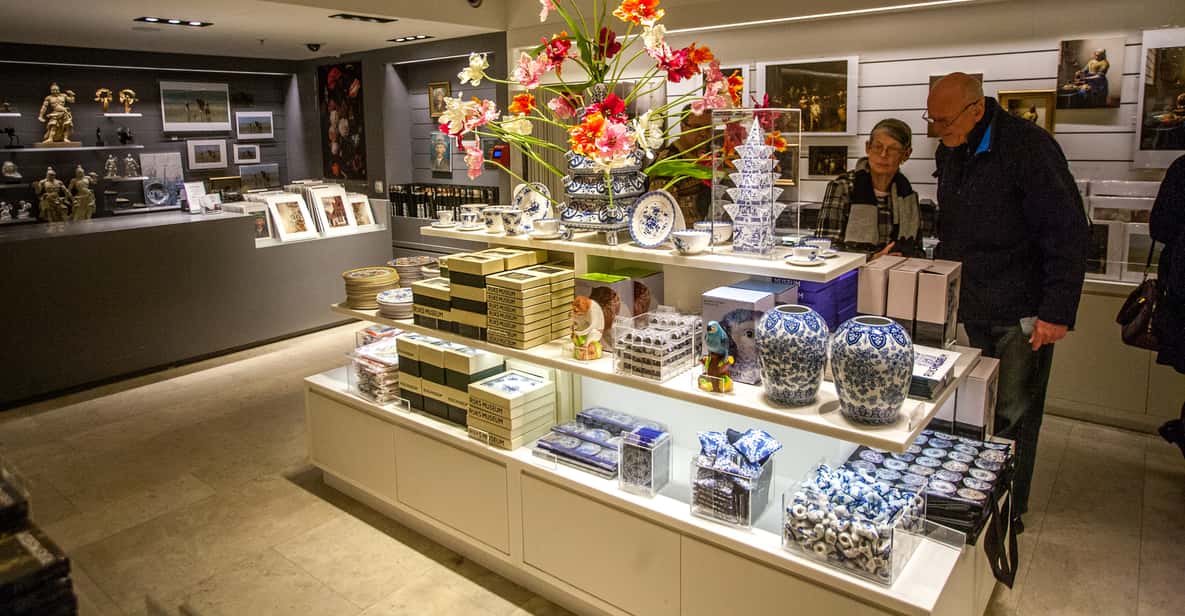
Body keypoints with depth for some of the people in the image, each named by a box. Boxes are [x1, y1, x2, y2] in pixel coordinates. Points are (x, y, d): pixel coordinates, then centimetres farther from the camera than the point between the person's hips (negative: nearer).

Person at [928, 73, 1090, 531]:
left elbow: (1069, 234, -16)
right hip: (974, 306, 7)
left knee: (1013, 416, 1)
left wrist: (1057, 312, -18)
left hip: (1021, 311, -6)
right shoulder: (949, 153, 7)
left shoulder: (1028, 146, -16)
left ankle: (1008, 513, 15)